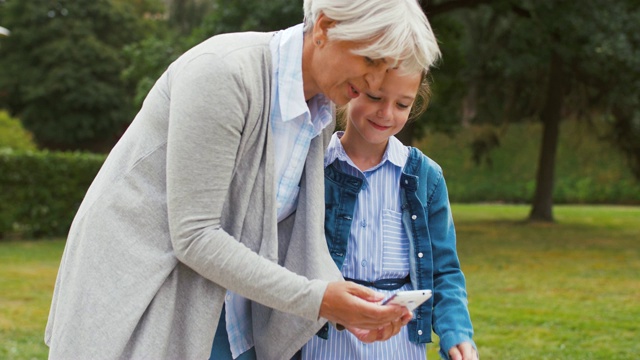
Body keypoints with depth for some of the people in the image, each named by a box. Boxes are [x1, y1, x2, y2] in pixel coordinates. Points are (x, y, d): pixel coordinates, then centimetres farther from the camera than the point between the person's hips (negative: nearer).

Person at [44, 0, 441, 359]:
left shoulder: (322, 115, 2)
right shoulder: (223, 72, -23)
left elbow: (289, 229, 5)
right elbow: (193, 234, -25)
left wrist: (344, 306, -12)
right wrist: (313, 297, -26)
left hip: (216, 312, 7)